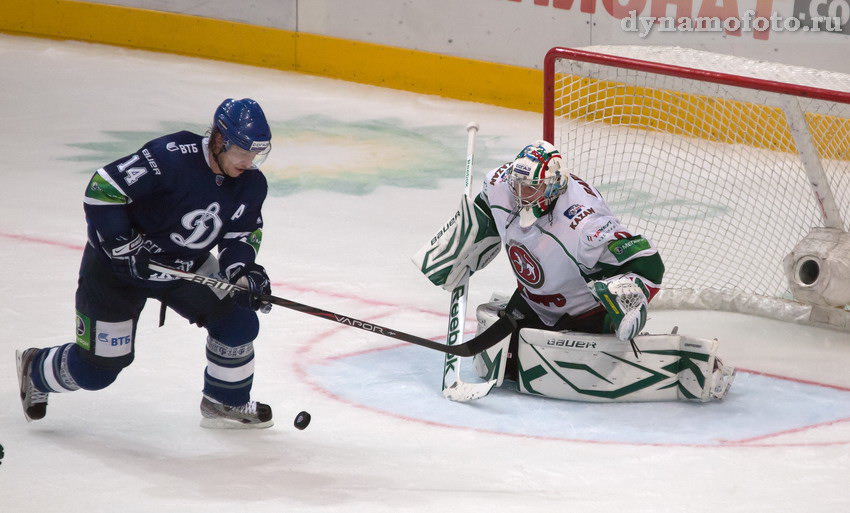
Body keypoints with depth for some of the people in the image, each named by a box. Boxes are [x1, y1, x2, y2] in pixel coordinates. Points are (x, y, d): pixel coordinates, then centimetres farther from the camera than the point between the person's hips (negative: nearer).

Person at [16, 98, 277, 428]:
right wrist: (123, 245, -29)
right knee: (96, 369, 0)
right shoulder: (172, 156, -32)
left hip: (187, 268, 6)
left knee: (238, 320, -8)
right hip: (116, 267, -6)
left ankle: (226, 403, 16)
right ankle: (36, 369, 32)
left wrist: (244, 270, -19)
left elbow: (243, 234, 2)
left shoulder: (251, 184, -10)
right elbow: (102, 188, -30)